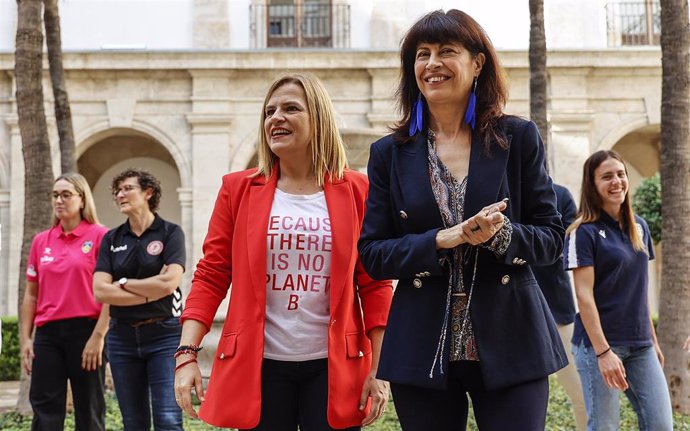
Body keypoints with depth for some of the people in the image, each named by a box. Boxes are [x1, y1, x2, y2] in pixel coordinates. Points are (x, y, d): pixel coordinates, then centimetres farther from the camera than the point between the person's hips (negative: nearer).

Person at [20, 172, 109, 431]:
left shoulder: (100, 236, -3)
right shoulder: (41, 241, 11)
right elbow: (31, 295, 14)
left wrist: (98, 336, -14)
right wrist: (25, 339, 7)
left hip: (85, 330, -4)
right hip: (47, 333, 4)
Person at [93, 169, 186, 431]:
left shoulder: (170, 232, -1)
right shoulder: (111, 239, 9)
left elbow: (169, 282, -15)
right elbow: (100, 291, -3)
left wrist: (123, 283, -4)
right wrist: (150, 293, -10)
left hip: (164, 334, -4)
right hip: (122, 337, 4)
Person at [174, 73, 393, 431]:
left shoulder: (356, 191, 1)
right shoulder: (238, 189, 3)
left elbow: (375, 284, 1)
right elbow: (211, 275, 2)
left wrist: (377, 369, -2)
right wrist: (187, 353, -8)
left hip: (333, 367, 0)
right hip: (259, 365, 1)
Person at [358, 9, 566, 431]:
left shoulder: (519, 138, 2)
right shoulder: (390, 153, 4)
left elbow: (552, 237, 3)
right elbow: (372, 254, 1)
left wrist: (501, 235, -18)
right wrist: (442, 240, -16)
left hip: (510, 345, -1)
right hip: (423, 352, 1)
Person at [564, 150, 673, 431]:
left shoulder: (639, 227, 11)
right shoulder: (585, 232, -8)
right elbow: (584, 295, -14)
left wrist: (653, 339, 16)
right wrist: (603, 351, -19)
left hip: (640, 345, 6)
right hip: (599, 342, -6)